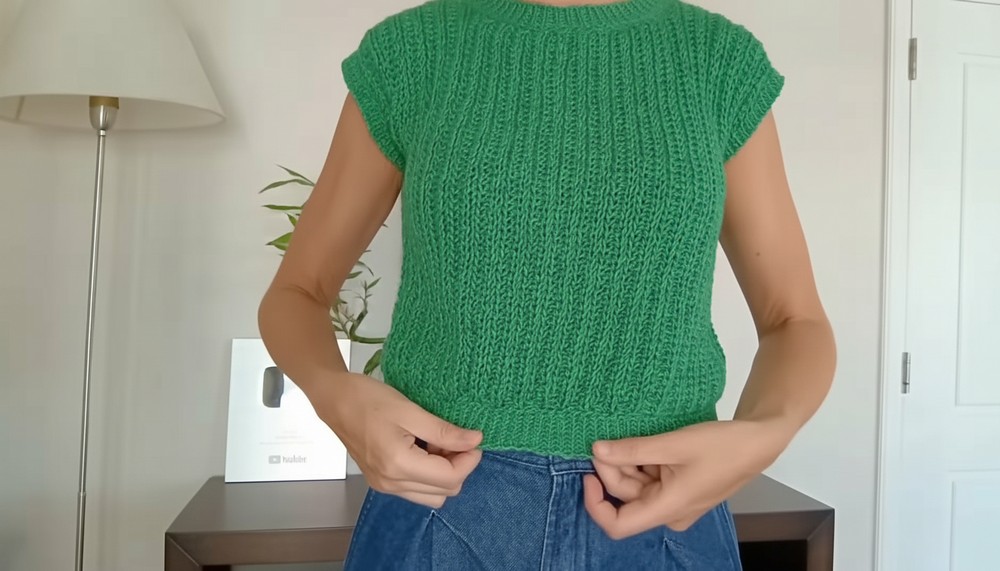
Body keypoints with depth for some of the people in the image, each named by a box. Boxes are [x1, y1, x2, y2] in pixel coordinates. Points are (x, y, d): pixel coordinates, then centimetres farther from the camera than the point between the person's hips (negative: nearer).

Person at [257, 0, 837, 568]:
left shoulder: (720, 57, 0)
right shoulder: (408, 50, -1)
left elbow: (797, 321, 5)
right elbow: (296, 293, 6)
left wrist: (760, 436, -16)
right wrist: (337, 395, -16)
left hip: (660, 515, 1)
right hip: (440, 515, 0)